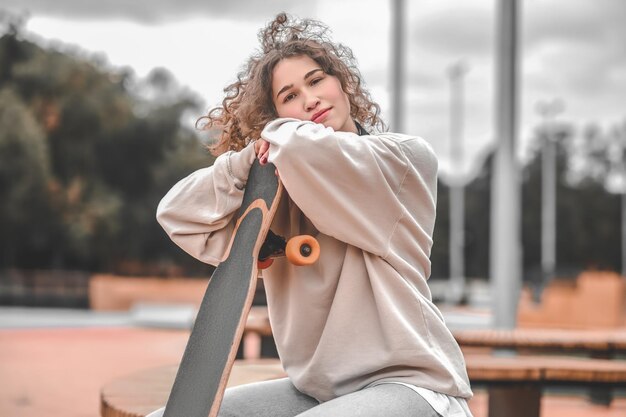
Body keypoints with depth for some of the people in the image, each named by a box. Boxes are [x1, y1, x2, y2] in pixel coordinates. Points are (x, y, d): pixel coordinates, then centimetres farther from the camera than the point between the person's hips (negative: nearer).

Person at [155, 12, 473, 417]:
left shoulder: (408, 156, -5)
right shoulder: (283, 193, 9)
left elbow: (304, 149, -24)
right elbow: (177, 214, 5)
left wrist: (282, 137, 0)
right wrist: (251, 159, -8)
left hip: (407, 382, -6)